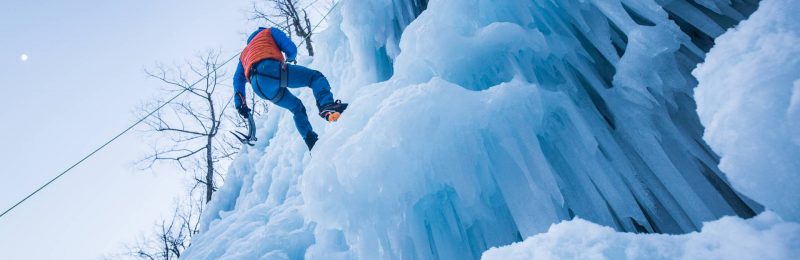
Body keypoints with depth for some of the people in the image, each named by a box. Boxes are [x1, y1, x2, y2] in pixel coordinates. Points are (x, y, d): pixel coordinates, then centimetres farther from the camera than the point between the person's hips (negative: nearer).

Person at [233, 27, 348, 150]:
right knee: (315, 76, 3)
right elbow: (291, 49, 16)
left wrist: (240, 105, 32)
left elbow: (238, 80, 34)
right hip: (271, 69, -5)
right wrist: (290, 58, 39)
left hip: (260, 88, 6)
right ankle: (327, 106, -29)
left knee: (297, 108, 20)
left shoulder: (244, 54, 44)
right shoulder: (269, 32, 31)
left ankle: (313, 143, 8)